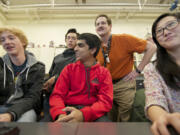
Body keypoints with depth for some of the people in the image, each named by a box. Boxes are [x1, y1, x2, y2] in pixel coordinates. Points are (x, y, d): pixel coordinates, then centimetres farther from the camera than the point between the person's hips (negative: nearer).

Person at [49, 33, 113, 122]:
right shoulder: (69, 68, 8)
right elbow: (57, 95, 1)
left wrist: (83, 114, -26)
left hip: (92, 113, 0)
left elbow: (105, 101, -7)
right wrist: (60, 114, -22)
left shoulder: (104, 73, 4)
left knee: (104, 120, -33)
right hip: (69, 110, 0)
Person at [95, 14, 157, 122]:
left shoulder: (123, 39, -14)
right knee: (110, 120, 18)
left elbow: (151, 47, -13)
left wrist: (138, 70, -14)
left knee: (125, 120, 6)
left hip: (124, 85, -4)